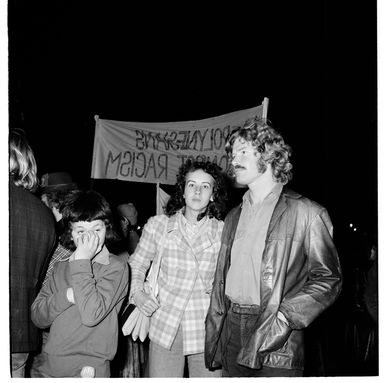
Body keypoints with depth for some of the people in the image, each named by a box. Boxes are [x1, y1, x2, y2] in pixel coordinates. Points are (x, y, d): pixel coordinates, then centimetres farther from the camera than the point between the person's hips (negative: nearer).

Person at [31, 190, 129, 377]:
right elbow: (37, 317, 2)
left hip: (88, 369, -5)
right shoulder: (61, 266, 8)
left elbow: (91, 315, -22)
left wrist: (82, 262, -18)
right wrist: (66, 296, -15)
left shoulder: (116, 266, -10)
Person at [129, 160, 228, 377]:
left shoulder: (224, 232, -2)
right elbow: (137, 264, 14)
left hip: (207, 332, 0)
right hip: (165, 328, 1)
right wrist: (137, 292, -1)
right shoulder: (158, 225, 1)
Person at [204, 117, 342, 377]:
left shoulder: (307, 213, -4)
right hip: (231, 334, 5)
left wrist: (285, 317, -19)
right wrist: (212, 343, 10)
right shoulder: (234, 217, 15)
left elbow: (328, 279, -7)